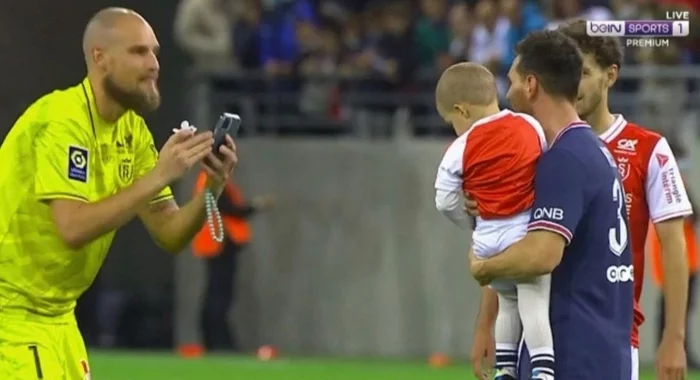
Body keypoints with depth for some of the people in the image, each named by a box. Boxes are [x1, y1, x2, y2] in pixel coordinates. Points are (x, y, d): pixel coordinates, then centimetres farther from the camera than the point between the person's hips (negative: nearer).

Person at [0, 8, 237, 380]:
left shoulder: (132, 130, 6)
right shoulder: (62, 121, -20)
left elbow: (169, 235, 4)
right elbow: (73, 228, -31)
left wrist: (212, 187, -14)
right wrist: (158, 176, -32)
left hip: (56, 314, 9)